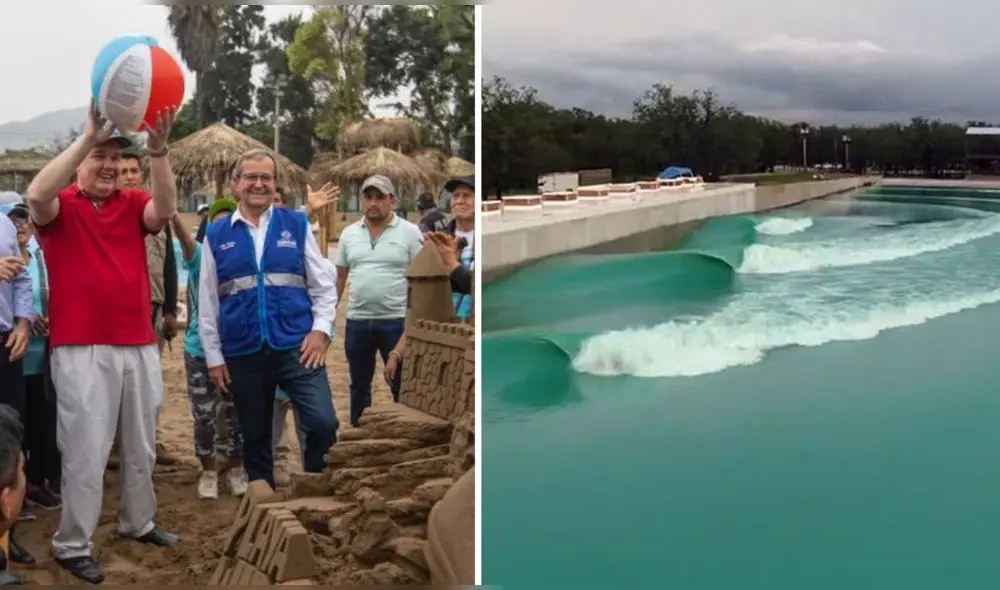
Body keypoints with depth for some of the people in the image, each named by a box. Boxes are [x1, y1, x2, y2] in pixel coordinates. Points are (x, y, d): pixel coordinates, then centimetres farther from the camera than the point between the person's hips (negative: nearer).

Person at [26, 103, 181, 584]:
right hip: (82, 349, -4)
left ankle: (138, 522, 34)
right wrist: (87, 137, -29)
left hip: (139, 345, 5)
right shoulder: (61, 206, -1)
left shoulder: (133, 205, 8)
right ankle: (72, 545, 11)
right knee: (86, 452, -1)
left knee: (142, 445, 16)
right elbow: (36, 194, -24)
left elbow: (166, 208, -13)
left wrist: (158, 150, -27)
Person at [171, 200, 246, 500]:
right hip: (200, 350, 0)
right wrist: (171, 213, -48)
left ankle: (236, 469, 28)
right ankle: (208, 472, 24)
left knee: (236, 415, 10)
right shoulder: (200, 257, -8)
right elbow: (185, 238, -27)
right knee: (204, 416, 7)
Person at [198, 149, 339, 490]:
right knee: (255, 436, 12)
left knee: (323, 423, -14)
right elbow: (207, 302, 8)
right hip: (243, 353, 1)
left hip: (296, 346, -1)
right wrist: (214, 357, 6)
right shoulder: (217, 235, 5)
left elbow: (324, 285, 6)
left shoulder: (296, 225, 5)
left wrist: (321, 330, -7)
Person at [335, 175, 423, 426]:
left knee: (402, 385, 5)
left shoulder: (410, 232, -4)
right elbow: (339, 277, 12)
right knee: (359, 385, 15)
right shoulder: (349, 234, 7)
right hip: (357, 321, 4)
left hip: (396, 320, -4)